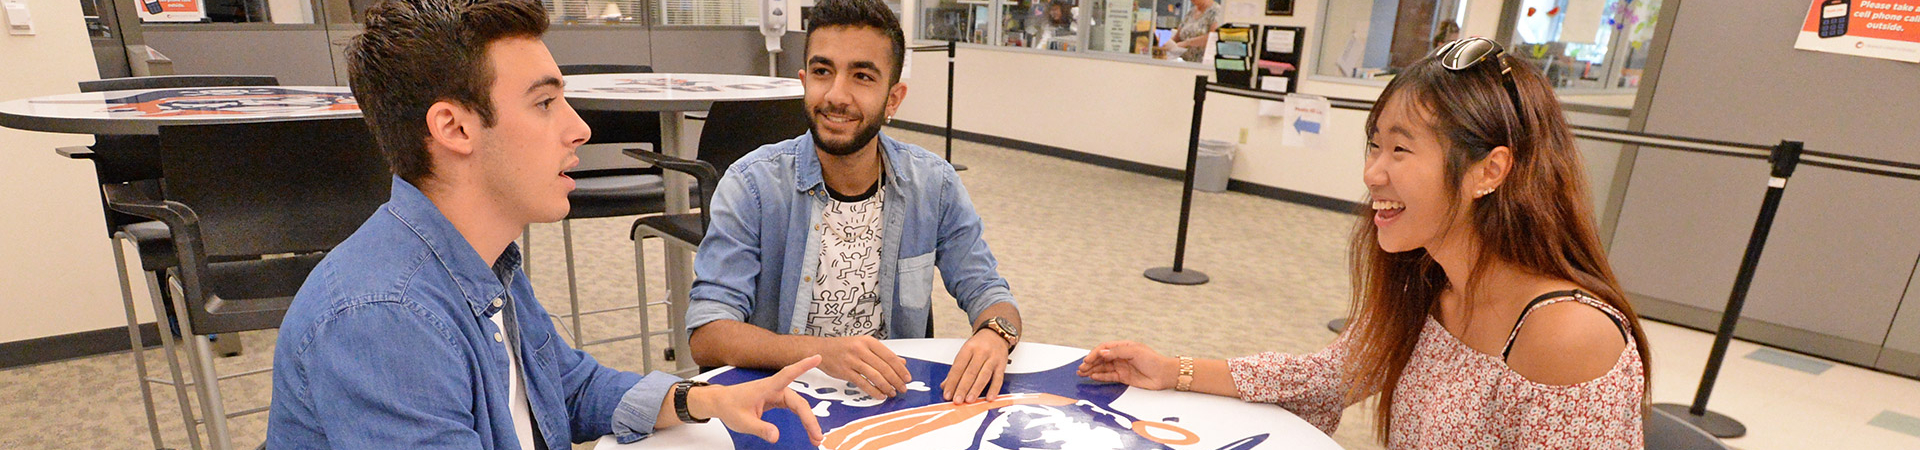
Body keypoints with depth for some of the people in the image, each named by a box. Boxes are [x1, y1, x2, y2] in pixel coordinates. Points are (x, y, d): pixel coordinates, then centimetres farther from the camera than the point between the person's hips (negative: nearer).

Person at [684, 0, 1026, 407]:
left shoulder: (935, 184, -2)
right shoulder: (752, 185, -11)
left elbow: (987, 293, 3)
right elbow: (706, 335, -15)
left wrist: (994, 333, -22)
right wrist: (819, 351, -33)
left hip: (895, 396, 1)